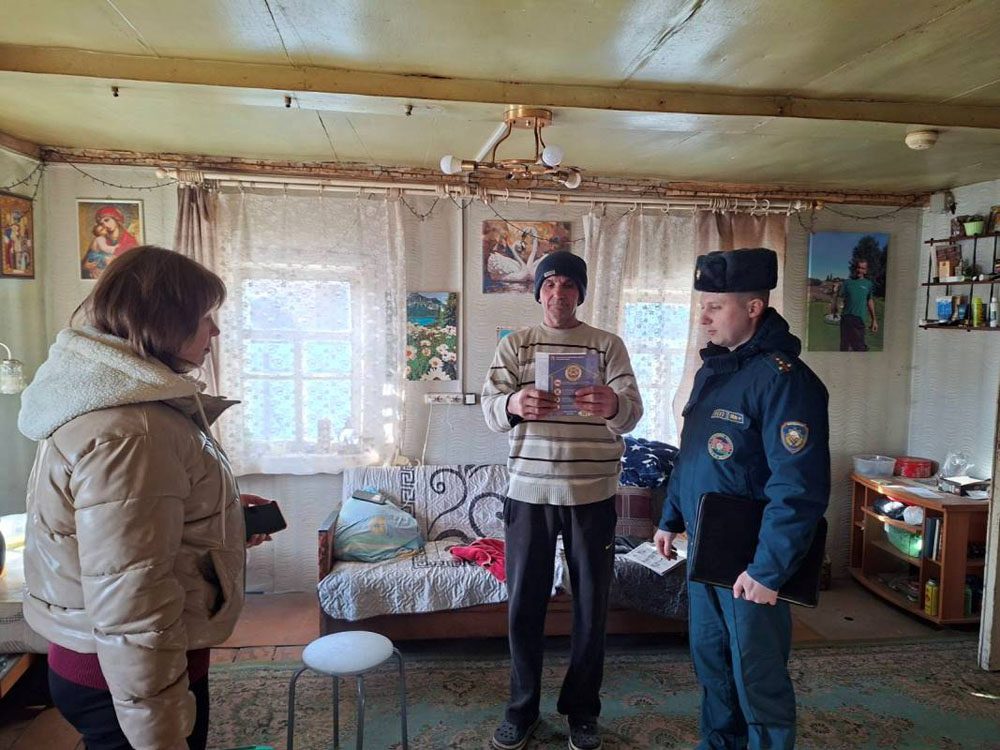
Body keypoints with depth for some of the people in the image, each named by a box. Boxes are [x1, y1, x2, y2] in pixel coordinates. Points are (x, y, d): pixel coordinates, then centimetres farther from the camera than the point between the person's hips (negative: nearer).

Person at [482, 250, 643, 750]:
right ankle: (522, 708, 29)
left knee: (591, 605, 10)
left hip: (593, 493, 0)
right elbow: (491, 408, -8)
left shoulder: (608, 345, 2)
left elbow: (631, 409, -11)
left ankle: (582, 709, 31)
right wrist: (513, 403, -33)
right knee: (523, 604, 9)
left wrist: (612, 405, -36)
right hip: (529, 491, 1)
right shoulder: (513, 345, 4)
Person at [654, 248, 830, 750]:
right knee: (710, 661, 20)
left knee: (757, 676, 6)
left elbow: (800, 488, -23)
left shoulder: (783, 379, -19)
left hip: (750, 563, -8)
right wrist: (671, 519, 16)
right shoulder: (712, 369, 9)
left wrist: (768, 570, -22)